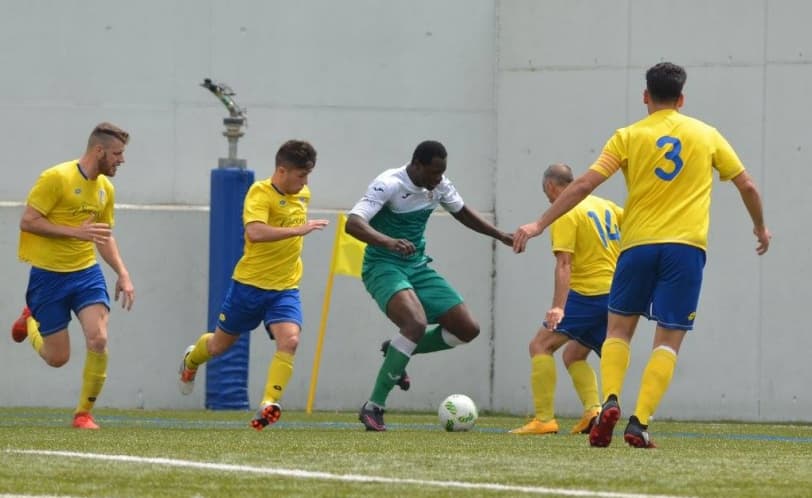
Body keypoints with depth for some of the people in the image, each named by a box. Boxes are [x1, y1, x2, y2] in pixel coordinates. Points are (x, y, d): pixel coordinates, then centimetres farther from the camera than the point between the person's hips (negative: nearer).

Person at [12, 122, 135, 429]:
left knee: (98, 340, -18)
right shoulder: (56, 178, -14)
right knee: (58, 358, 2)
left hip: (86, 273, 5)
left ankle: (84, 413, -1)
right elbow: (27, 221, -16)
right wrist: (76, 232, -22)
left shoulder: (105, 188, 8)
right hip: (49, 275, -5)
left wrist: (122, 273, 8)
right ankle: (29, 321, 37)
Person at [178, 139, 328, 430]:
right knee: (220, 344, 16)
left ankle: (269, 404, -25)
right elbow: (256, 232, -37)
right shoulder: (260, 193, -18)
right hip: (250, 283, -4)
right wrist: (298, 230, -40)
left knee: (289, 340, -23)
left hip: (285, 288, 4)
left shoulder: (303, 195, 5)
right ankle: (191, 360, 50)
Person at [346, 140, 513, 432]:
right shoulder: (389, 185, -20)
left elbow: (462, 212, 24)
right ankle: (373, 408, -26)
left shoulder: (439, 186, 2)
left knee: (467, 329, 0)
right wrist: (389, 242, -49)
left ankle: (399, 352, 22)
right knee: (417, 322, -33)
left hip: (418, 267, 8)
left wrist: (500, 236, 25)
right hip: (384, 267, -8)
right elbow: (352, 223, -33)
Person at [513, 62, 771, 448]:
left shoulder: (629, 137, 3)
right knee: (668, 340, 1)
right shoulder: (706, 135, 8)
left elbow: (584, 185, -4)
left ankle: (610, 401, -7)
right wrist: (760, 227, 30)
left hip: (638, 244, 0)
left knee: (619, 328, 16)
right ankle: (640, 423, -12)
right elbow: (747, 186, 13)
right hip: (686, 247, 0)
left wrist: (540, 224, -2)